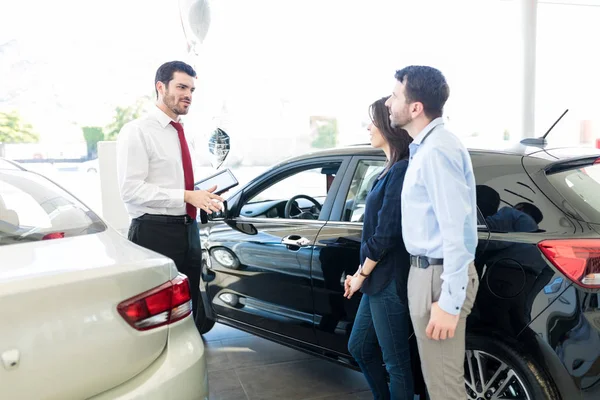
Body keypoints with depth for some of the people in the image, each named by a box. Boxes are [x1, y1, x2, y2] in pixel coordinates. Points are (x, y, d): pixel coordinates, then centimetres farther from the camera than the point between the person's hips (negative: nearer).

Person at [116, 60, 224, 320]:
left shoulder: (182, 133, 15)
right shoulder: (137, 131, -10)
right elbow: (131, 189, -18)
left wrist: (203, 197, 3)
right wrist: (186, 196, -21)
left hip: (188, 231, 8)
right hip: (155, 232, -8)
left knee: (187, 307, 16)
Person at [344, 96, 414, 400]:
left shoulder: (402, 170, -18)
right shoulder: (393, 169, 12)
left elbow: (386, 235, -20)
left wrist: (361, 275, -8)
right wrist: (361, 272, 14)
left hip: (390, 282, -10)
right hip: (378, 280, 10)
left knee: (395, 362, 6)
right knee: (359, 347, 21)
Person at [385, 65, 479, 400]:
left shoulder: (437, 150, -20)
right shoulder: (426, 146, 12)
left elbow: (455, 230, -24)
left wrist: (449, 302, -23)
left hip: (438, 276, -10)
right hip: (429, 270, 10)